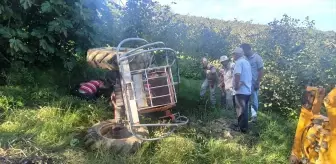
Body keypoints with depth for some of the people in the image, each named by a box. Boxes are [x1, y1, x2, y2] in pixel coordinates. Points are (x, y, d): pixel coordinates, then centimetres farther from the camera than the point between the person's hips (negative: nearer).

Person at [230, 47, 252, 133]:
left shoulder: (239, 62, -14)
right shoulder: (246, 62, 15)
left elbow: (237, 75, -27)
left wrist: (236, 86, -19)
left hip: (241, 90, -9)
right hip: (247, 89, 9)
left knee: (241, 109, 0)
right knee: (244, 109, 17)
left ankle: (242, 127, 7)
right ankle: (244, 125, 26)